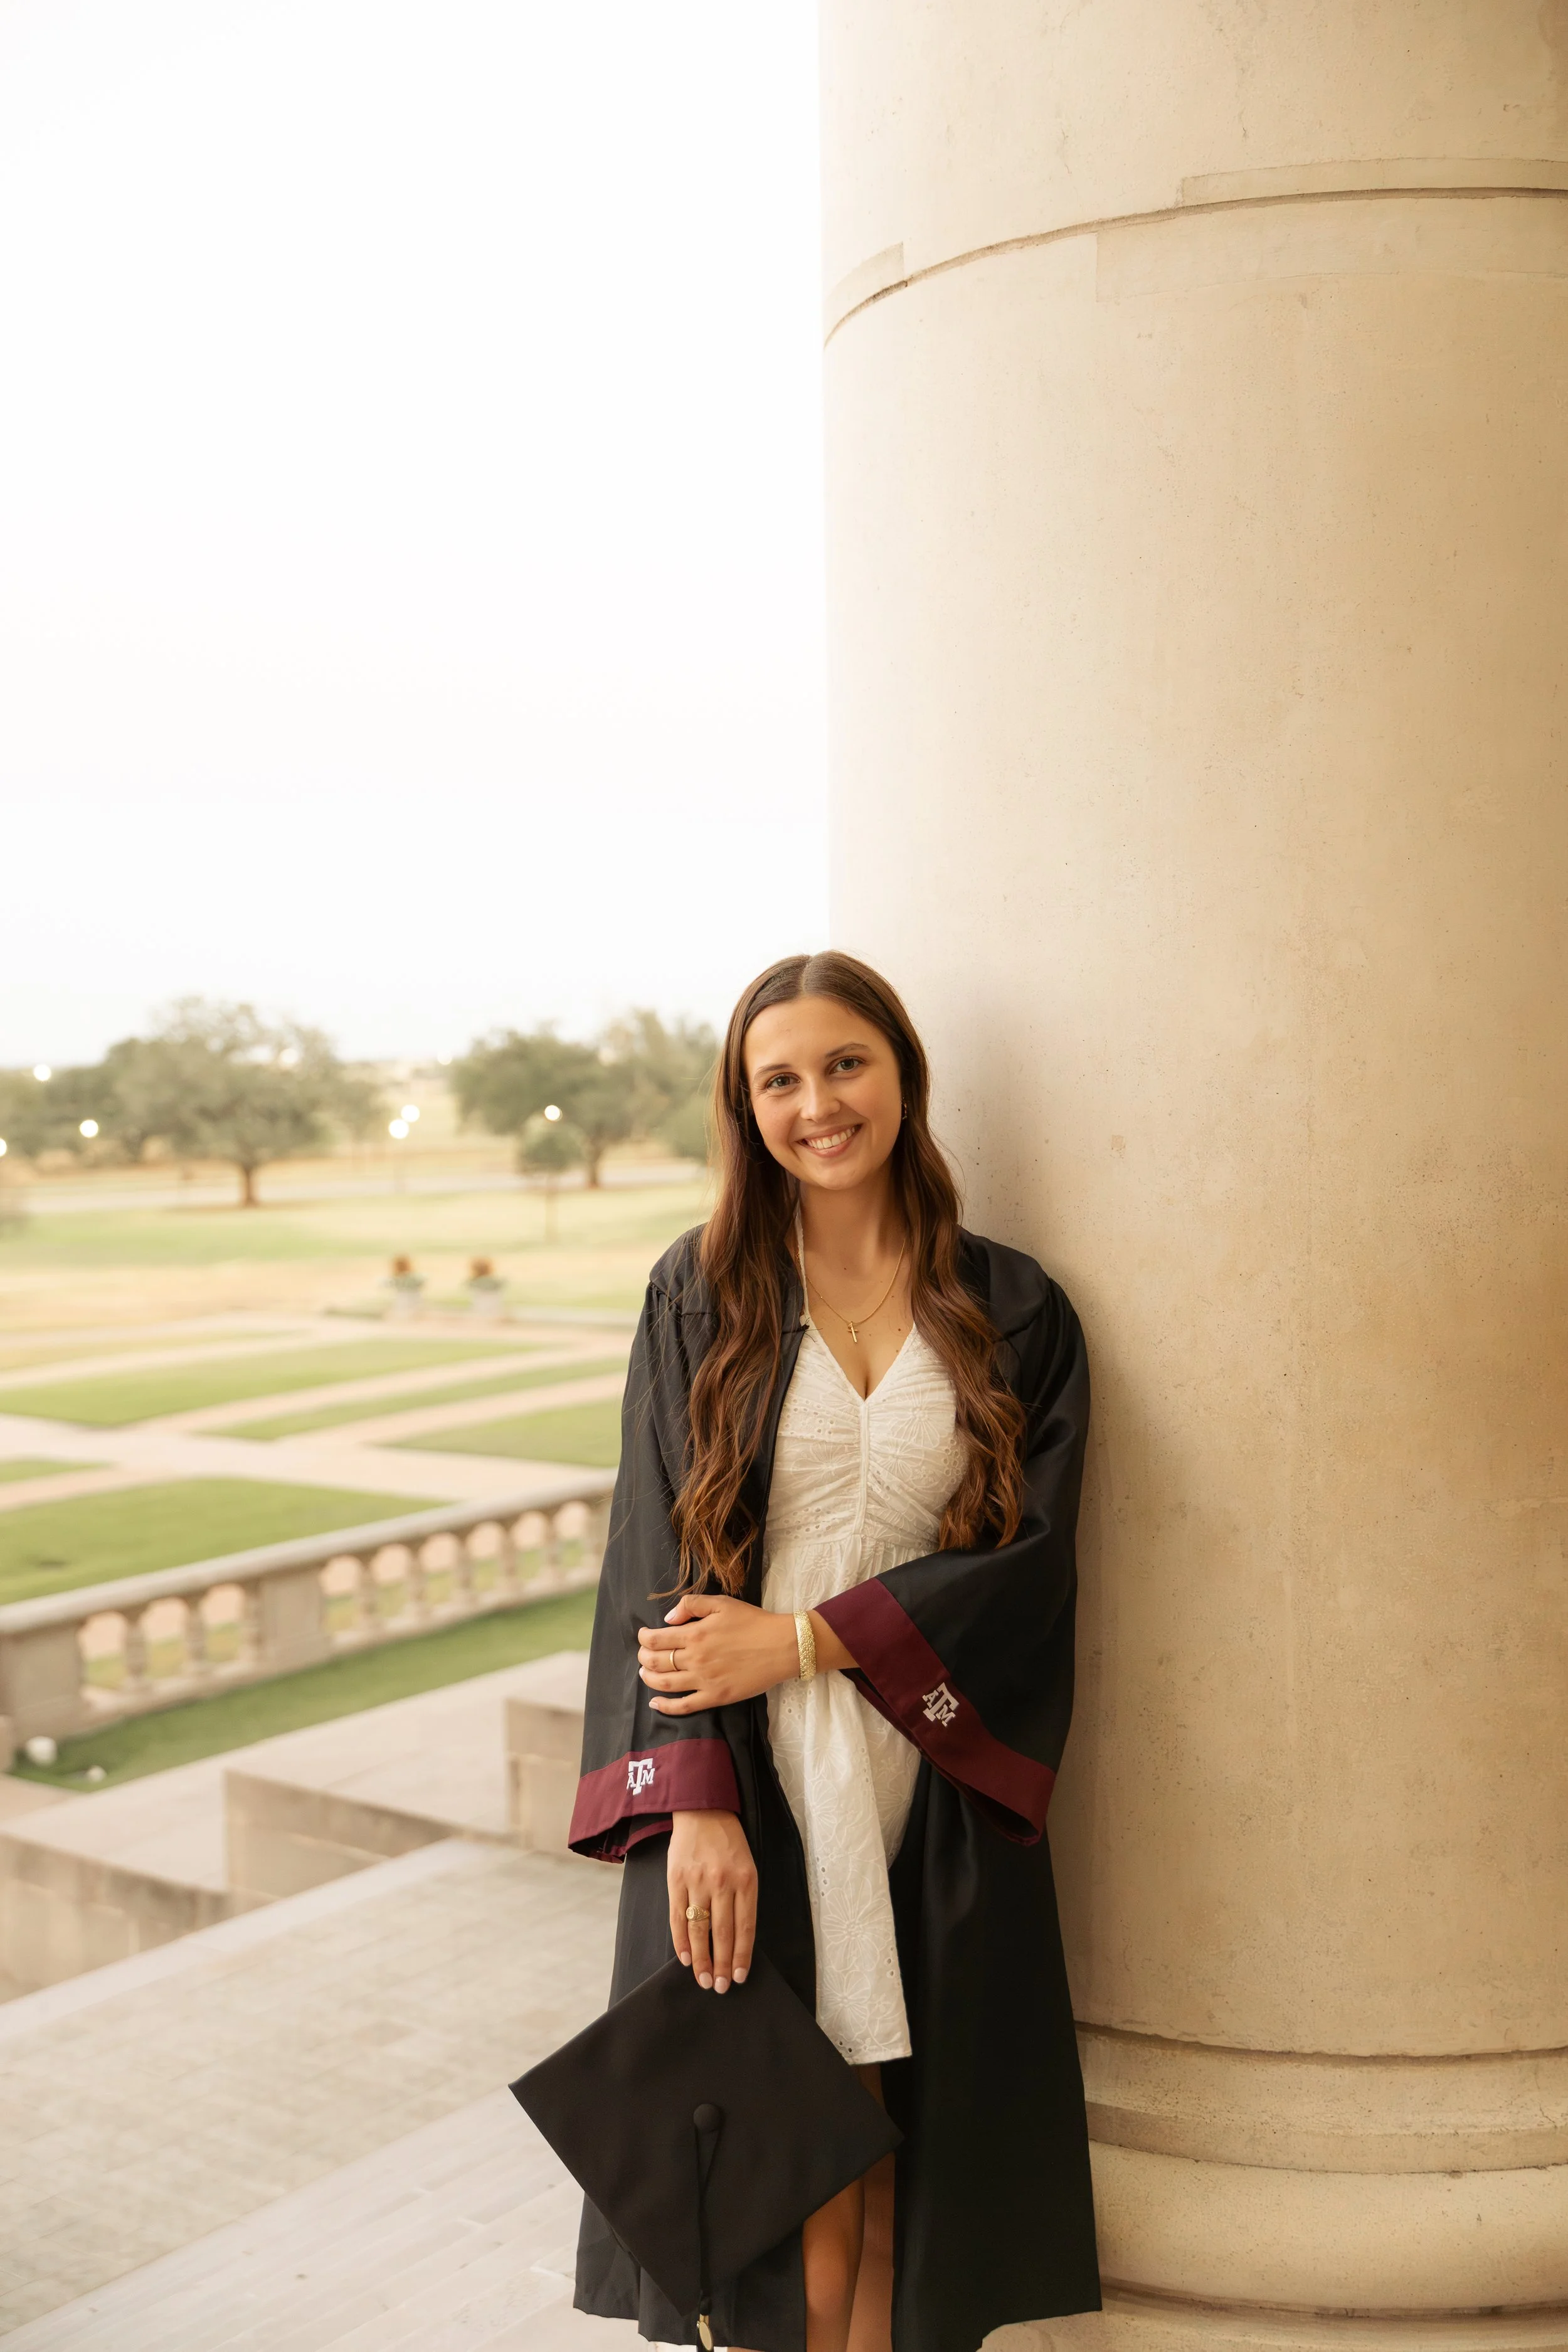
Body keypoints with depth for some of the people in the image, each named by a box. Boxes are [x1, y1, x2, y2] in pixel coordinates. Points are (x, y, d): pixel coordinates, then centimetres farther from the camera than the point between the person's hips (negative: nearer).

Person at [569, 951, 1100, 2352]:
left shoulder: (1012, 1313, 4)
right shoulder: (703, 1295, 3)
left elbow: (1030, 1552, -3)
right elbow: (660, 1560, -2)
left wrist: (802, 1640, -12)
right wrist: (693, 1802, -13)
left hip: (935, 1808, 1)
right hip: (750, 1798, -1)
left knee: (901, 2200, 7)